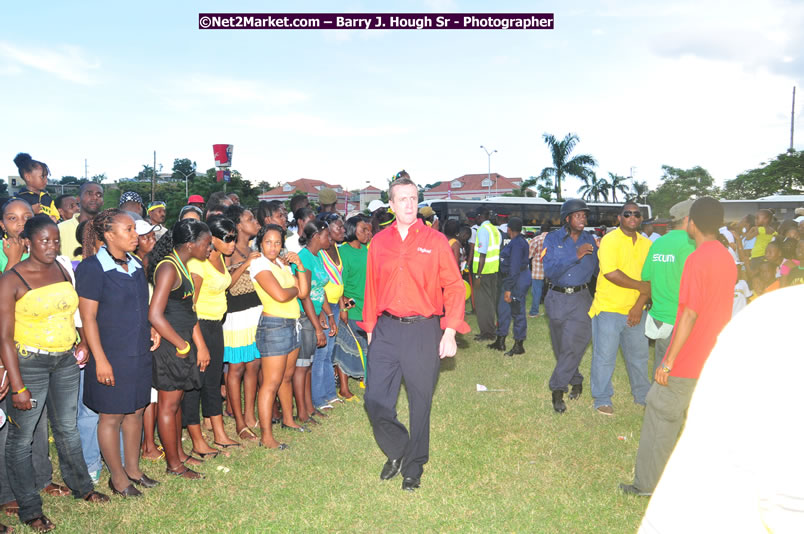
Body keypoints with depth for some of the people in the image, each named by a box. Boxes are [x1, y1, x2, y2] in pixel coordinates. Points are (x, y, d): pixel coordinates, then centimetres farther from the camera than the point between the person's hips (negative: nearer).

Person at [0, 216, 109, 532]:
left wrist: (83, 341, 7)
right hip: (29, 362, -5)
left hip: (66, 360, 5)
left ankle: (80, 485, 37)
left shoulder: (62, 271, 4)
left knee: (67, 427, 19)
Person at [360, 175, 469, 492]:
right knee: (375, 401, 0)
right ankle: (396, 451, 28)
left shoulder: (435, 241, 0)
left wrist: (450, 331, -8)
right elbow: (372, 289, 12)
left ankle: (413, 466, 26)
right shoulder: (379, 242, 8)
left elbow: (454, 287, -1)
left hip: (423, 331, -2)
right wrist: (370, 329, 10)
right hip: (386, 330, 2)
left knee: (420, 403, 7)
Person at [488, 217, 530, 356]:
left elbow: (514, 268, -22)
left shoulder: (517, 243, -18)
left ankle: (519, 346, 6)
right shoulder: (517, 241, 14)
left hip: (518, 280, -11)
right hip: (511, 280, 11)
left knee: (517, 312, -2)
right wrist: (507, 286, 22)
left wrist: (508, 288, -21)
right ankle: (500, 341, 25)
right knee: (503, 309, 15)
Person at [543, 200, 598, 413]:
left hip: (581, 299, 0)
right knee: (560, 346, 10)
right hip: (557, 299, 0)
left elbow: (597, 269, 6)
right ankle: (576, 380, 31)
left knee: (573, 344, -12)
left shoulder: (590, 240, 5)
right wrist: (576, 255, -22)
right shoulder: (553, 239, -2)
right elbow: (550, 270, -15)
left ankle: (558, 389, -3)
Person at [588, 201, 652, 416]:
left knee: (639, 355, 17)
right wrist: (640, 285, -14)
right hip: (608, 309, -5)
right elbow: (611, 273, -21)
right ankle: (602, 400, 16)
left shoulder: (646, 244, 8)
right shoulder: (610, 240, -10)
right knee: (605, 356, 2)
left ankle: (642, 396, 34)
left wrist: (639, 306, -6)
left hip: (635, 311, 6)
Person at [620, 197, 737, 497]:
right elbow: (723, 311, 15)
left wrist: (669, 360, -19)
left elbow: (690, 314, -22)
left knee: (661, 417, 3)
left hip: (688, 360, -8)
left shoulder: (697, 259, -18)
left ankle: (646, 484, 12)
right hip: (714, 360, 8)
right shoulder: (727, 258, 7)